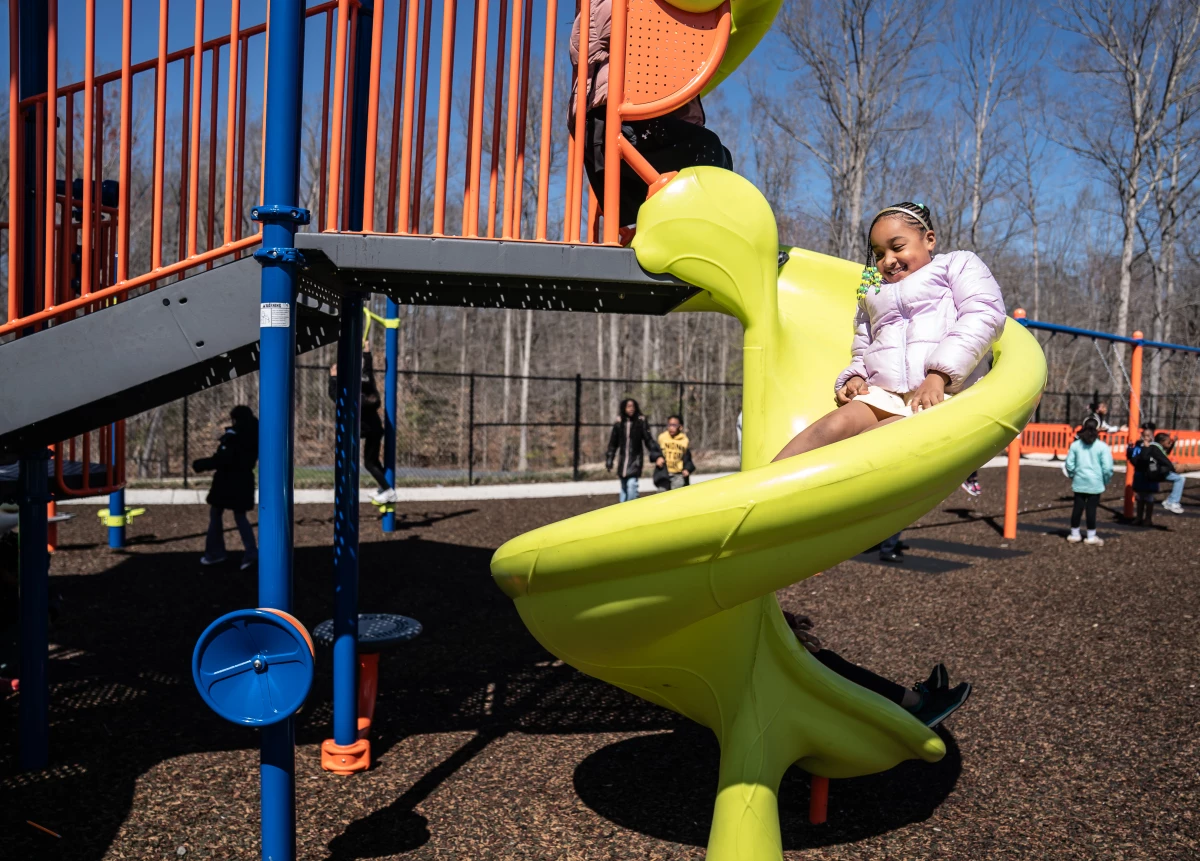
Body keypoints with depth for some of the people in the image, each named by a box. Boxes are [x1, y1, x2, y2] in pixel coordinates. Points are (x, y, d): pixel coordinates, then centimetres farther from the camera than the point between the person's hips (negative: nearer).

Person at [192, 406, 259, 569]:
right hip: (244, 481, 6)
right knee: (240, 516, 13)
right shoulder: (254, 438, 7)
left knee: (215, 514, 11)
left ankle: (215, 552, 13)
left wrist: (200, 465, -12)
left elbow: (222, 459, -22)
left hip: (227, 481, -6)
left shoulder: (232, 435, -16)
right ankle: (251, 551, -2)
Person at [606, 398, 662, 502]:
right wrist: (609, 461, 10)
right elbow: (612, 444, 11)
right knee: (623, 489, 11)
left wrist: (657, 456, -13)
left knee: (632, 484, -18)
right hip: (622, 461, 3)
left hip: (635, 461, -3)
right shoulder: (619, 424, 3)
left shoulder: (641, 423, -3)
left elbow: (649, 441, -3)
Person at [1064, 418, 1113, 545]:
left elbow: (1069, 464, 2)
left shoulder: (1075, 445, -1)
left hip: (1079, 482, 3)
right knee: (1091, 508, 2)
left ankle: (1075, 534, 16)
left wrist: (1073, 476, 17)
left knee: (1078, 507, 9)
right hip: (1095, 483, -2)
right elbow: (1107, 467, -9)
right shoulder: (1103, 447, -8)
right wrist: (1105, 481, 6)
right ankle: (1091, 537, 9)